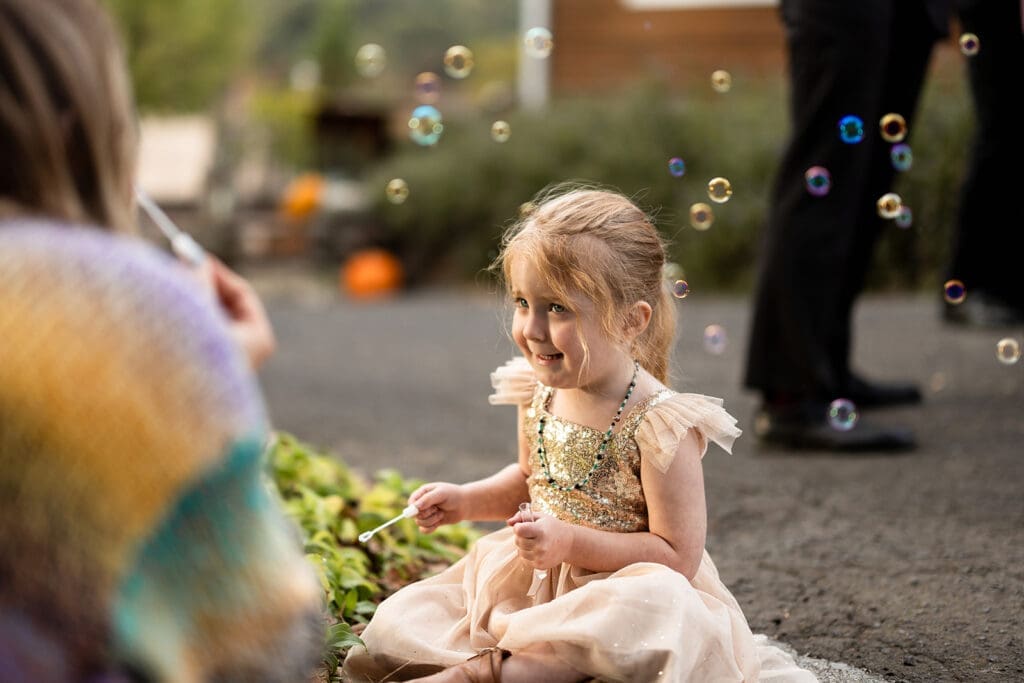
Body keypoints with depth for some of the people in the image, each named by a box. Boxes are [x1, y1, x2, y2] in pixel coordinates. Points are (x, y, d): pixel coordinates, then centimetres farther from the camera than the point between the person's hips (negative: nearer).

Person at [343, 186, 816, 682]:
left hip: (625, 587, -6)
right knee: (393, 626, -6)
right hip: (532, 580, 6)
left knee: (661, 608, -42)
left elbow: (677, 557, -19)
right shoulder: (539, 395, 0)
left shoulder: (657, 426, -20)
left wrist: (572, 541, -25)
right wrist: (467, 500, 5)